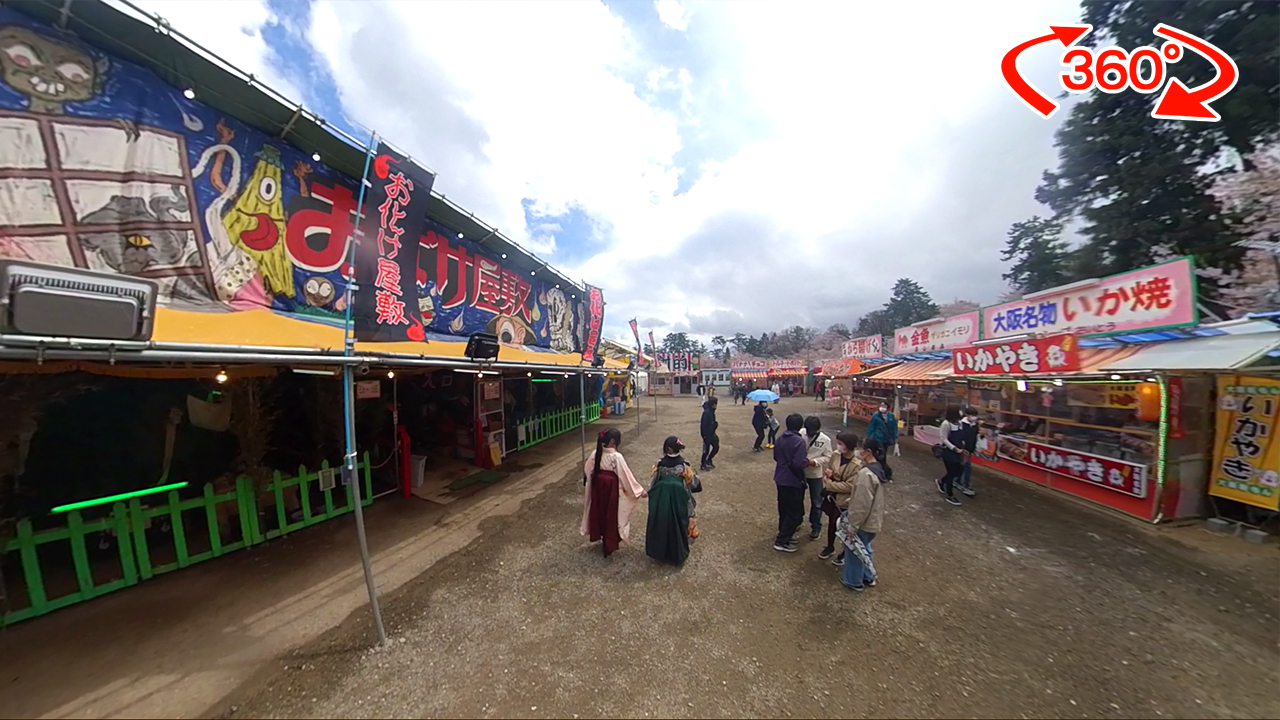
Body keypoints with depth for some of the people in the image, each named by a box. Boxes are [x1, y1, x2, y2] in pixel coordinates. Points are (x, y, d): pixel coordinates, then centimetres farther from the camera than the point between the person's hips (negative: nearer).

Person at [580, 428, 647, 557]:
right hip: (612, 488, -5)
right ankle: (609, 543, 26)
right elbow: (627, 476, -21)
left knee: (599, 511, 23)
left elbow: (587, 470, 4)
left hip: (598, 487, 5)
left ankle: (601, 537, 42)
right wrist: (640, 491, -13)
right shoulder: (617, 457, -24)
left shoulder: (596, 453, -8)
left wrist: (589, 483, 24)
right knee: (611, 514, 12)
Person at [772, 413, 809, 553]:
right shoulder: (799, 441, -21)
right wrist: (807, 460, -8)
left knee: (784, 508, 20)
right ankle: (781, 541, 8)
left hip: (780, 479, 8)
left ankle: (784, 534, 34)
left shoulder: (780, 438, 4)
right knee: (794, 511, 4)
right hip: (793, 481, -8)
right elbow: (799, 464, -26)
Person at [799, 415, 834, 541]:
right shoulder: (800, 434, -15)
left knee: (816, 502, 11)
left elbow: (828, 457, -7)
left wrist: (815, 462, -22)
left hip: (815, 475, -1)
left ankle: (816, 527, 31)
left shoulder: (825, 440, -13)